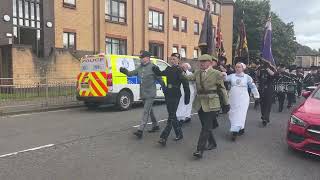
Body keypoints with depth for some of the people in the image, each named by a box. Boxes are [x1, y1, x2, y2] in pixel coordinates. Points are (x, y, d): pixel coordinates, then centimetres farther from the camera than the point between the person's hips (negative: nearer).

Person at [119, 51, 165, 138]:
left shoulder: (153, 67, -12)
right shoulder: (140, 67, 9)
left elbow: (159, 79, -9)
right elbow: (132, 73, 5)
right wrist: (125, 71, -15)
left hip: (150, 94, -8)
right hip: (143, 94, 8)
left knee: (146, 112, -9)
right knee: (150, 111, 19)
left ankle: (140, 130, -10)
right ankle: (155, 126, 35)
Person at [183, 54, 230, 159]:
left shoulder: (216, 74, -4)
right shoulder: (197, 72, 12)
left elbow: (222, 89, 0)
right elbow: (190, 78, -2)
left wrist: (226, 104, 2)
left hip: (211, 104, -6)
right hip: (200, 103, 6)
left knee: (206, 127, -6)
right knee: (205, 126, 16)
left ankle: (200, 150, -4)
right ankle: (212, 144, 35)